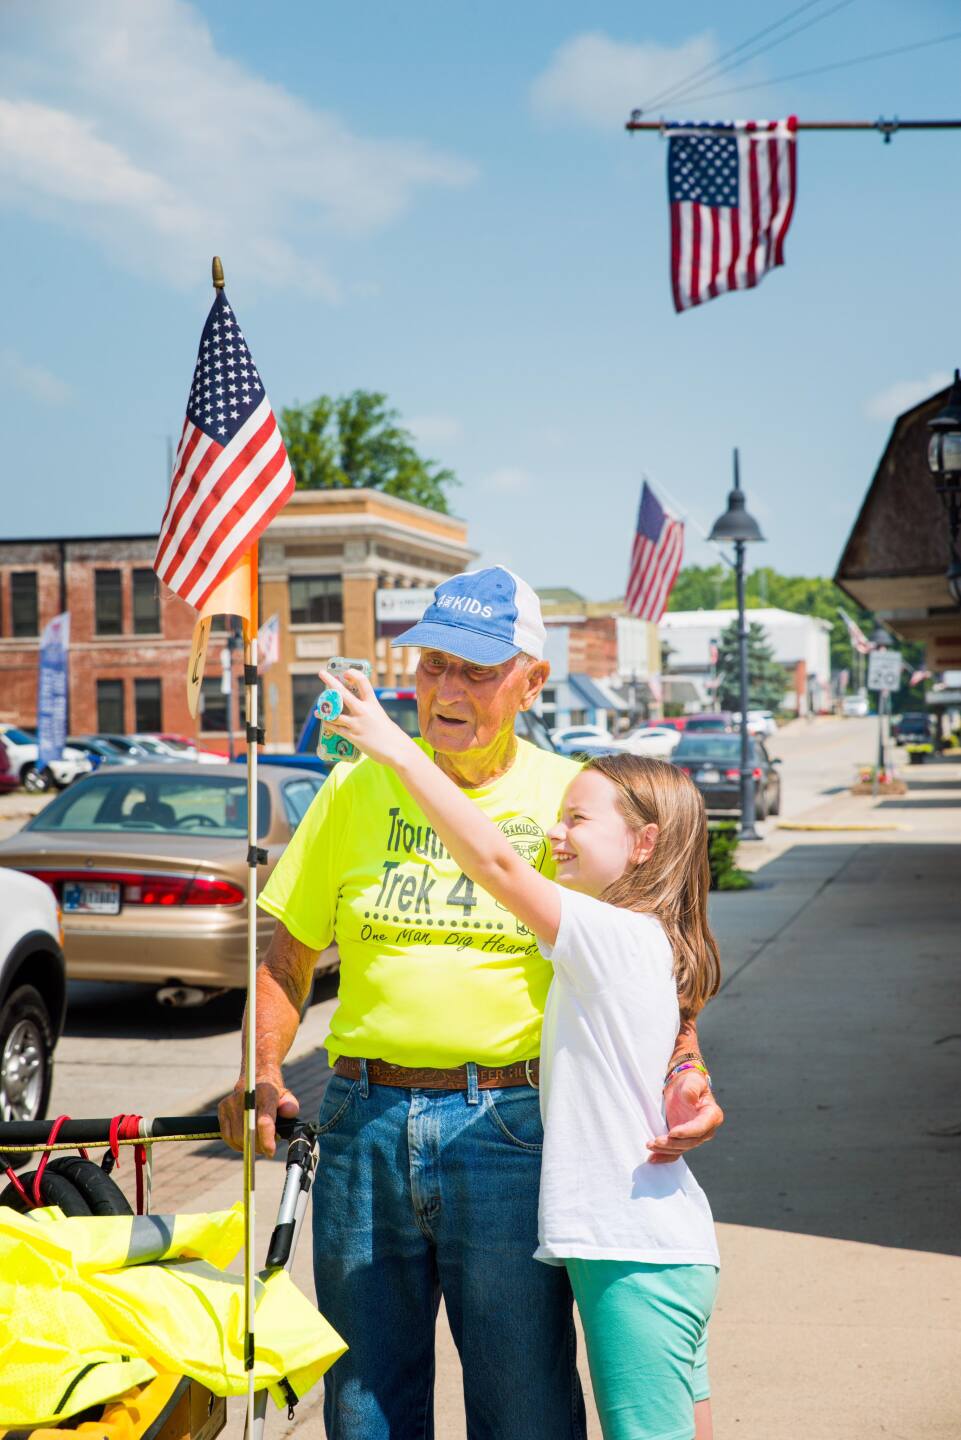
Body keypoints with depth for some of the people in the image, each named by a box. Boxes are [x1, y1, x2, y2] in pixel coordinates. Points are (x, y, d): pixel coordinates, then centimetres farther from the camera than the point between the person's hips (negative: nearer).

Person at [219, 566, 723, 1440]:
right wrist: (261, 1072, -3)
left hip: (508, 1129, -2)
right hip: (364, 1122, 3)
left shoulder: (570, 798, 2)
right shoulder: (359, 789, 8)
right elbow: (289, 950, 11)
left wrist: (686, 1073, -14)